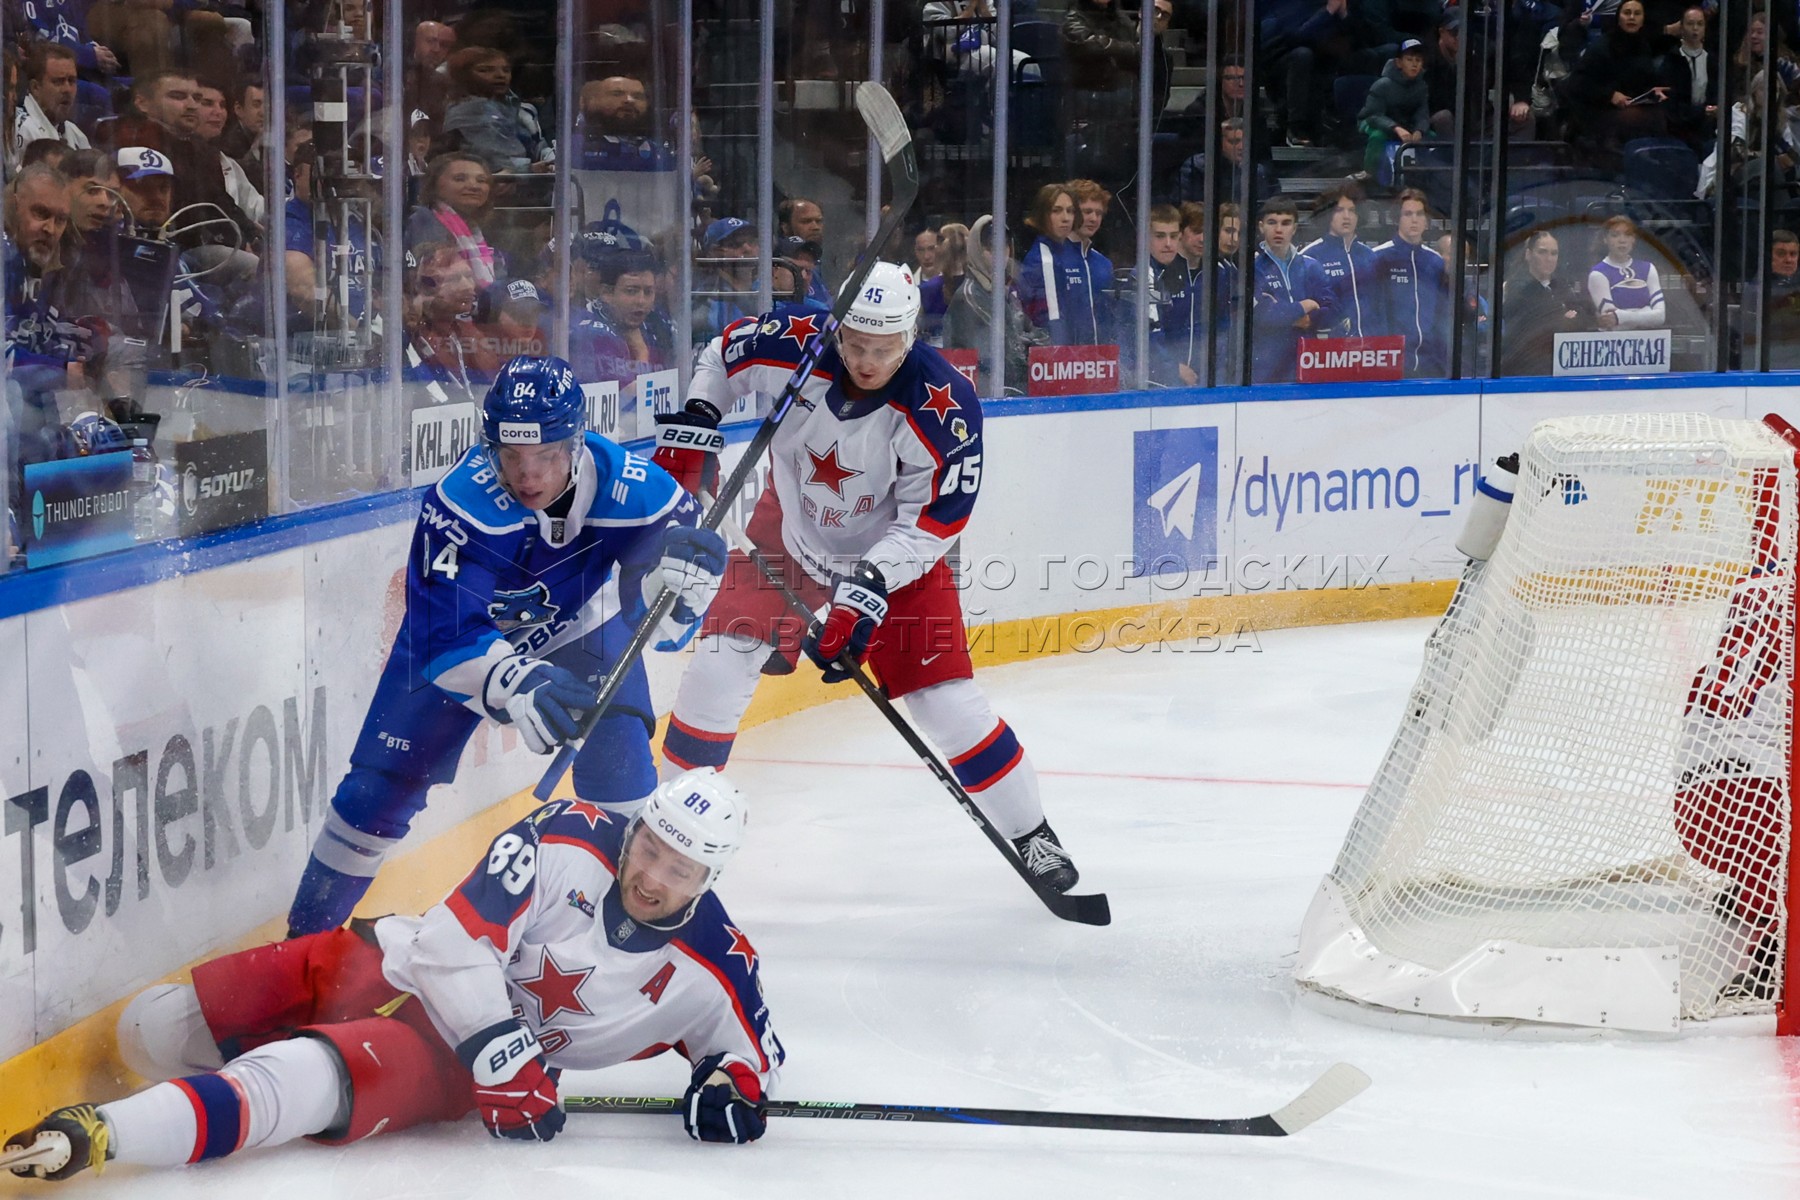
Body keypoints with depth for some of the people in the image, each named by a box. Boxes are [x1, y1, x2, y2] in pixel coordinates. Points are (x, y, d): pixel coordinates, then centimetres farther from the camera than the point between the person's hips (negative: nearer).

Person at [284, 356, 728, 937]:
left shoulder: (631, 490, -32)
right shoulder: (460, 503, -38)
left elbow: (657, 622, -24)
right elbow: (444, 639, -40)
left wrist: (681, 572, -46)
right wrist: (512, 682, -59)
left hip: (573, 630, 2)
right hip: (460, 632, -1)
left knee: (619, 764, -17)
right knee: (383, 785, -3)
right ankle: (308, 933, 14)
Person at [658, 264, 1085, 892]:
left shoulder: (944, 405, -29)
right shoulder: (796, 347, -23)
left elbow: (933, 521, -25)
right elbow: (723, 353, 1)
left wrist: (870, 584, -36)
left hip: (894, 554, -2)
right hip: (789, 532, 2)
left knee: (947, 700, -8)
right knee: (718, 669, -10)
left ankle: (1032, 836, 9)